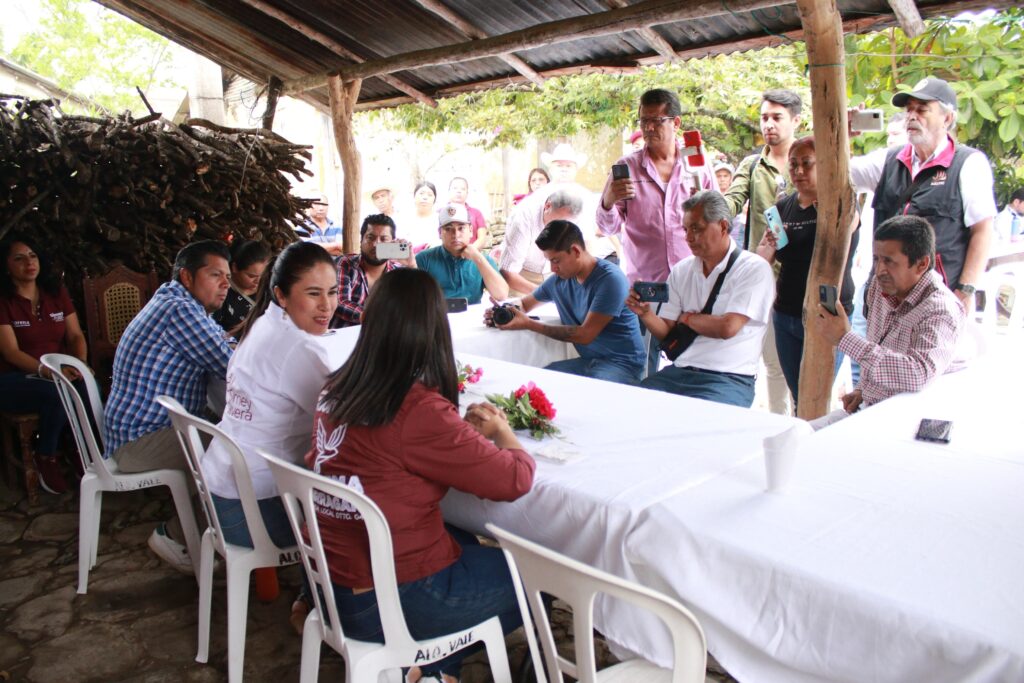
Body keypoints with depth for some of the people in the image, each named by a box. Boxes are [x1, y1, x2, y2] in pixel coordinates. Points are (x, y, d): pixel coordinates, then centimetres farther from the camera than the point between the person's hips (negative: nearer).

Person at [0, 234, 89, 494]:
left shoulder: (56, 291, 8)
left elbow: (75, 335, 5)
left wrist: (80, 364, -16)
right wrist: (47, 371, -31)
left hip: (59, 373, 4)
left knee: (89, 386, -30)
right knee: (57, 393, -35)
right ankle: (45, 457, -11)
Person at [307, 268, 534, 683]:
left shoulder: (336, 392, -3)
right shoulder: (420, 410, -25)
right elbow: (515, 479, -18)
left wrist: (463, 428, 3)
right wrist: (502, 431, 1)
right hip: (391, 603, -7)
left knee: (468, 542, 28)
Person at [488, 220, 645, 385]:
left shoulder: (610, 279, -16)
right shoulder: (559, 280, 6)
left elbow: (585, 334, -18)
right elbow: (524, 303, 21)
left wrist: (528, 324, -17)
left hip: (621, 363, -6)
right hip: (587, 360, 6)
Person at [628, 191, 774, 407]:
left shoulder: (754, 268, -4)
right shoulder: (681, 270, 13)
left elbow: (727, 328, -15)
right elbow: (666, 332, 11)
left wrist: (687, 318, 2)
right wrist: (645, 313, -10)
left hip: (729, 379, -5)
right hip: (678, 371, 5)